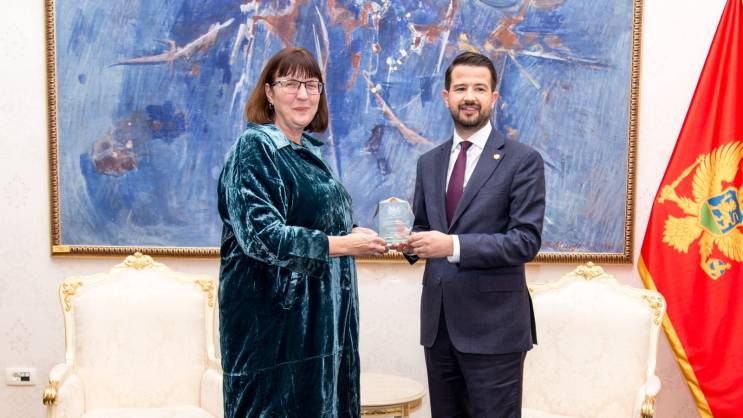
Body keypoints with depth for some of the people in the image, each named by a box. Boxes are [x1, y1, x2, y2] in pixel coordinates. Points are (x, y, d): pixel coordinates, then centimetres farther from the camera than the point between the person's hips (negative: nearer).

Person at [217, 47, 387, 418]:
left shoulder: (308, 152, 12)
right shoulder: (254, 148, -10)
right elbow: (260, 234, -21)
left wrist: (354, 234, 3)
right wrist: (341, 244, -20)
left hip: (319, 317, 8)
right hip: (275, 319, -8)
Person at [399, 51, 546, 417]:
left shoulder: (522, 161, -5)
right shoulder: (429, 162, 12)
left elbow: (526, 240, -13)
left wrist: (453, 245, -23)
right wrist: (412, 242, -7)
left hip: (493, 325, -5)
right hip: (437, 321, 5)